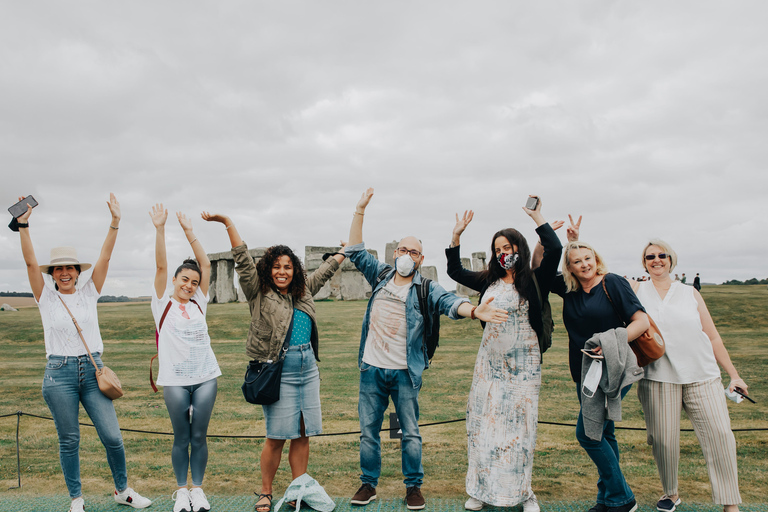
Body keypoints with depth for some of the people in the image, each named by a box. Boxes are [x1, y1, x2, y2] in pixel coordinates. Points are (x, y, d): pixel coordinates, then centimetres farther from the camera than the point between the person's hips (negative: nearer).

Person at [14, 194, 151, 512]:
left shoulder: (89, 293, 6)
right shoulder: (46, 298, 3)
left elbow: (105, 257, -4)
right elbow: (30, 262, -9)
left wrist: (115, 222, -13)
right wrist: (23, 225, -20)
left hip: (92, 370, 1)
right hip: (59, 373, -1)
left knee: (112, 436, 0)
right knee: (69, 441, 7)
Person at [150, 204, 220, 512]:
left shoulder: (198, 303, 8)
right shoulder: (163, 304, 2)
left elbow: (206, 264, 4)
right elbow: (161, 266, -9)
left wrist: (189, 232, 3)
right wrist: (160, 229, -17)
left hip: (206, 377, 2)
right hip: (175, 380, -2)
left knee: (199, 437, 7)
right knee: (181, 438, 6)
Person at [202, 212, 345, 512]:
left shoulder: (303, 291, 14)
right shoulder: (259, 293, -1)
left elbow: (325, 271, 28)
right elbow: (243, 260, -7)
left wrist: (344, 251, 40)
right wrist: (228, 223, -12)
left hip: (308, 369, 5)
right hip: (279, 372, -5)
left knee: (303, 434, 8)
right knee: (277, 436, -2)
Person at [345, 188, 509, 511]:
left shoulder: (426, 288, -1)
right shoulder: (381, 276, 7)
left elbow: (449, 302, -18)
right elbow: (356, 252, 7)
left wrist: (474, 311, -39)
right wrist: (359, 212, 1)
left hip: (405, 372, -2)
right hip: (371, 369, 2)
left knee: (411, 433, 7)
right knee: (368, 430, 10)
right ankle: (368, 484, 25)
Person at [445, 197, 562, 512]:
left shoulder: (534, 282, -4)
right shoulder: (489, 281, 10)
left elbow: (555, 250, -20)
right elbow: (455, 271, 18)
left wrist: (537, 217, -15)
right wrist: (457, 235, 11)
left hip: (522, 365, -4)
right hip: (489, 362, 5)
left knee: (519, 425, 0)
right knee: (483, 423, 5)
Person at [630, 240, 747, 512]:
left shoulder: (690, 293, 14)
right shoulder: (636, 291, 10)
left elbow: (713, 337, 14)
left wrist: (734, 375, 11)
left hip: (702, 376, 2)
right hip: (658, 377, -1)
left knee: (719, 434, -7)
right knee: (664, 440, 0)